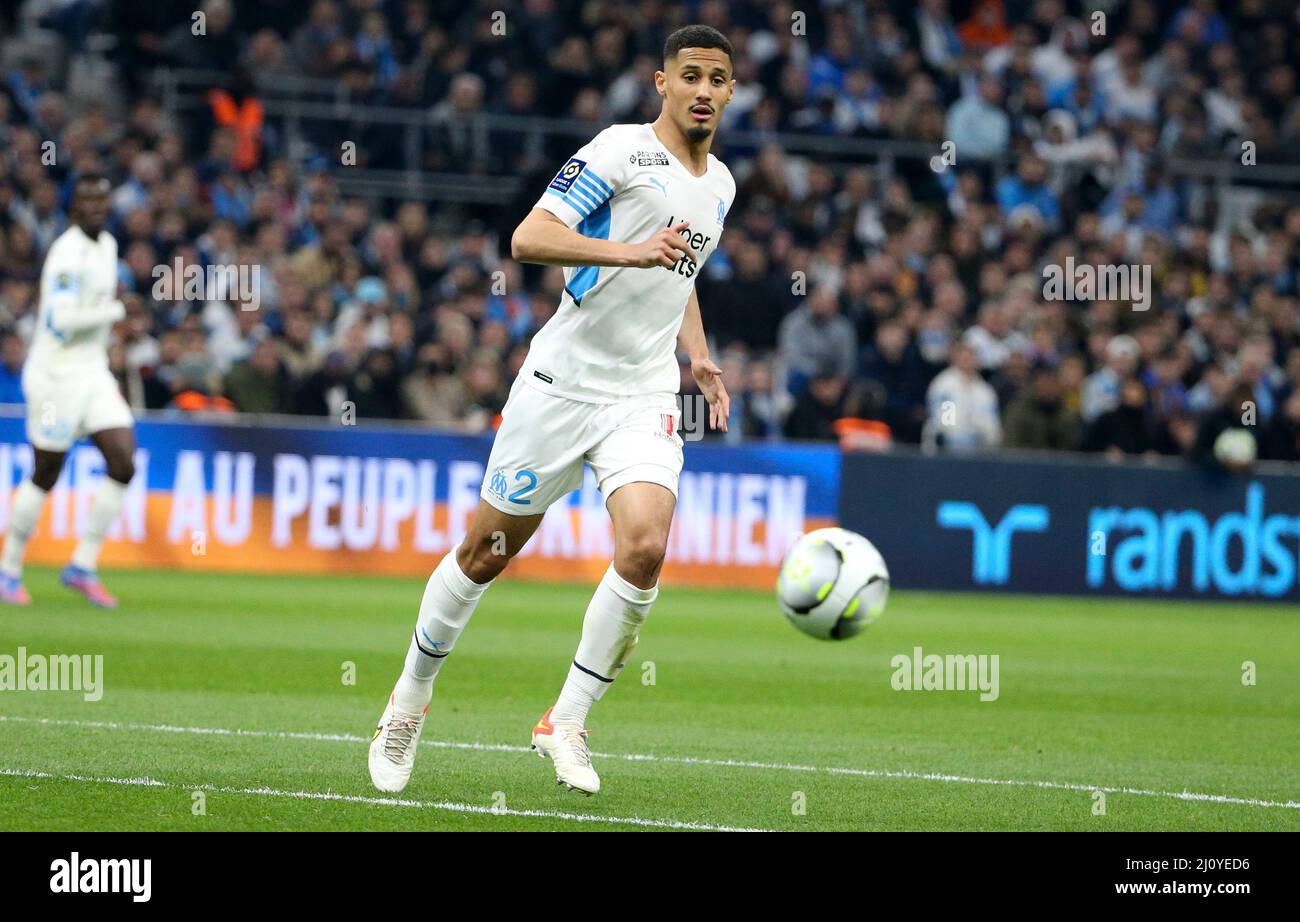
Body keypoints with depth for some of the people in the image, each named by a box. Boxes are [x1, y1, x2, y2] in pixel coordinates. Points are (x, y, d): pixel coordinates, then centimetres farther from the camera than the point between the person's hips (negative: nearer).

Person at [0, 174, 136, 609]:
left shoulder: (107, 245, 11)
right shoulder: (67, 253, -18)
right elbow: (59, 321, -26)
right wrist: (117, 310, -16)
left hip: (93, 372, 8)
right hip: (57, 373, -8)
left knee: (123, 465, -4)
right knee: (45, 476, 0)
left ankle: (83, 565, 5)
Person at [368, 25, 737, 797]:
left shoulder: (720, 185, 13)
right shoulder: (621, 151, -10)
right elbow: (529, 238, -20)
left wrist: (699, 357, 16)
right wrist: (627, 250, -33)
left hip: (645, 399, 4)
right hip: (562, 382, -4)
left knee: (645, 546, -19)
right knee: (487, 551, 6)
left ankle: (567, 722, -6)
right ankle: (411, 699, 28)